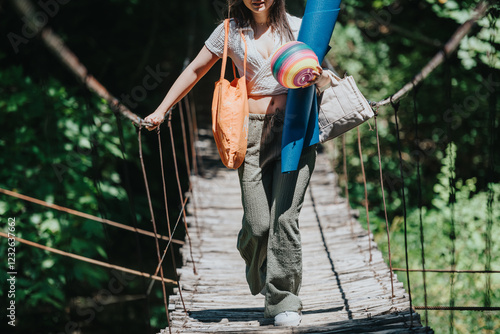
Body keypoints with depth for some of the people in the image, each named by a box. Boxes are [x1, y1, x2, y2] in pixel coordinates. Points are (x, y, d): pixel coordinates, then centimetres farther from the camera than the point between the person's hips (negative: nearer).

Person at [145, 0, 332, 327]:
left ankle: (283, 300, 0)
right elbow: (194, 71, 16)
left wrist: (318, 76, -9)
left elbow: (325, 78, 15)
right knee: (257, 224, -6)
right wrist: (160, 111, 16)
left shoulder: (296, 27, 9)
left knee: (285, 216, -11)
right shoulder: (230, 31, 8)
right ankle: (262, 283, 26)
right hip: (254, 133, 0)